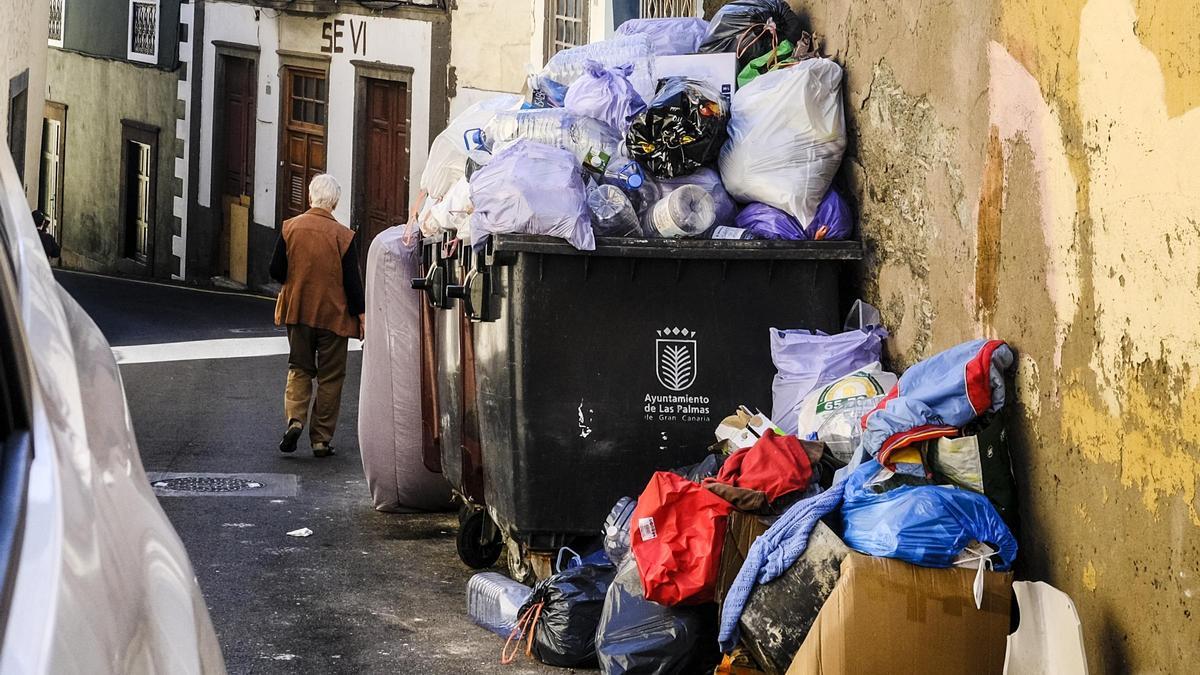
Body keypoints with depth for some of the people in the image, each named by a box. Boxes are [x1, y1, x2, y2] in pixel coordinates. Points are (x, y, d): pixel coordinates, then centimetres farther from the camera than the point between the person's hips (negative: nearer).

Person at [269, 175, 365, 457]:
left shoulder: (290, 227, -5)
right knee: (330, 378, 7)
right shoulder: (343, 236, -12)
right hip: (333, 316, -2)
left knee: (299, 369, 15)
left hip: (297, 311, 2)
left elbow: (276, 271, -1)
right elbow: (353, 281, -9)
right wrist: (361, 315, 1)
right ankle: (321, 439, 8)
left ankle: (295, 418, -8)